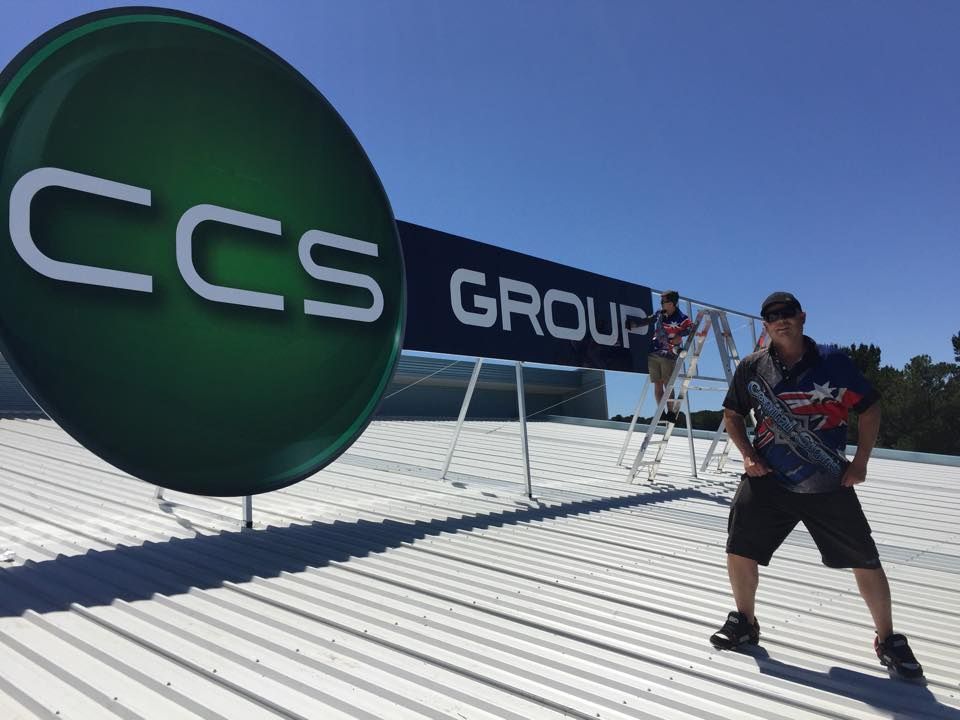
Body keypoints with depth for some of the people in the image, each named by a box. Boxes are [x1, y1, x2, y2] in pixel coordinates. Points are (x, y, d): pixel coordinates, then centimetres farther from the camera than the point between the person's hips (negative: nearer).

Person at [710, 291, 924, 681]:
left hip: (829, 483, -1)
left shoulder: (833, 361, -5)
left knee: (866, 560, 4)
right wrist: (748, 454, -1)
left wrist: (860, 461, -1)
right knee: (739, 550, -2)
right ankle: (745, 622, 22)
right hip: (768, 479, 2)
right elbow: (732, 414, 12)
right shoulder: (752, 367, 0)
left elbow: (869, 407, 4)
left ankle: (888, 640, 27)